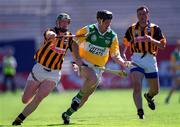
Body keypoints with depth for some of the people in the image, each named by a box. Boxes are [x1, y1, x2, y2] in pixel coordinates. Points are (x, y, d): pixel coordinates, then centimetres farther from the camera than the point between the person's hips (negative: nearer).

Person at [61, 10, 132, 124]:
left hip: (98, 68, 4)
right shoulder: (88, 30, -10)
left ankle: (67, 114, 23)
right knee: (93, 79, -35)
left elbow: (115, 55, 4)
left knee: (86, 96, 4)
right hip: (84, 64, -4)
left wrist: (123, 63, -16)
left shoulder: (112, 36, -1)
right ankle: (77, 98, -13)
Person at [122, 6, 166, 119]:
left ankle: (149, 96, 46)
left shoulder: (155, 28, 1)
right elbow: (126, 42, 22)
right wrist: (123, 53, 4)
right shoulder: (132, 29, 7)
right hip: (136, 59, -1)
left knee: (155, 90, 11)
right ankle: (140, 111, -23)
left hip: (150, 59, 1)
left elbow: (163, 45, -5)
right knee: (137, 85, -21)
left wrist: (151, 40, -22)